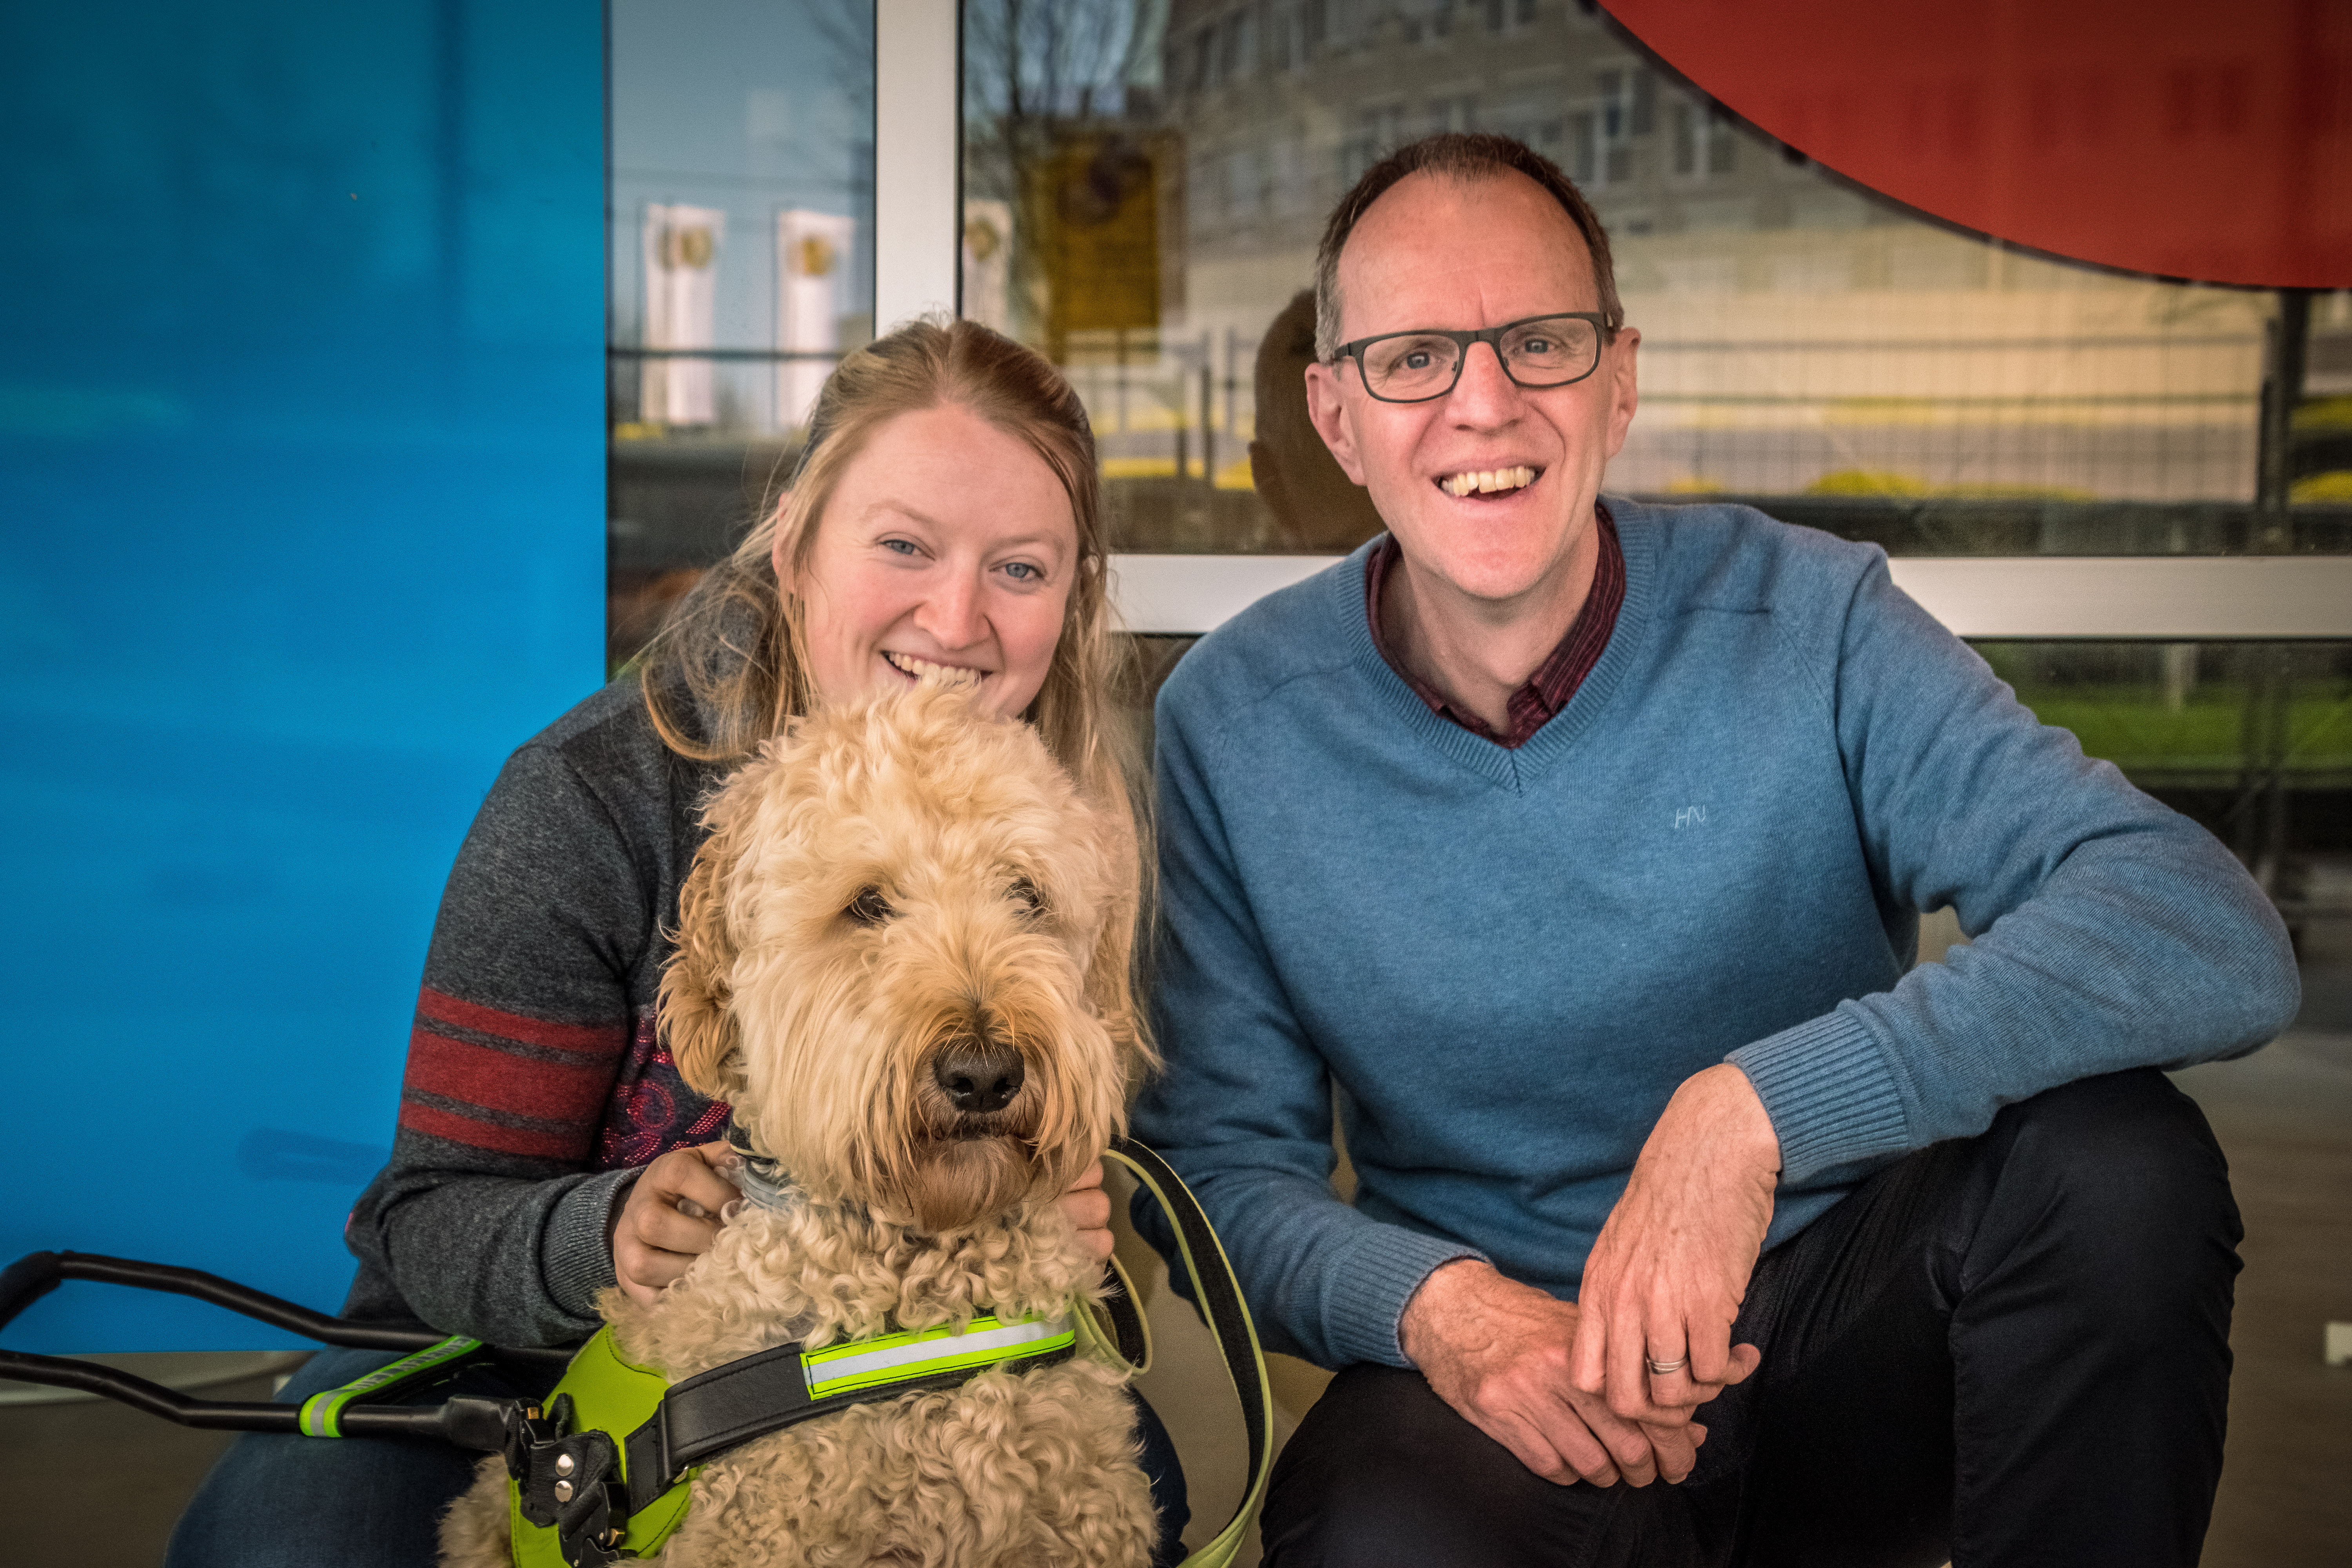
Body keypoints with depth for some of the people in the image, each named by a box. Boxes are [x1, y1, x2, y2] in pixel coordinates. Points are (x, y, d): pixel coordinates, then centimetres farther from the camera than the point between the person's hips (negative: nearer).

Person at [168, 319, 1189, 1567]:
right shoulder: (592, 800, -19)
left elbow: (1052, 1180, -3)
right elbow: (436, 1217, -16)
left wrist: (1064, 1223, -28)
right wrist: (605, 1234, -39)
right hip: (526, 1353, -2)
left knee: (1120, 1466, -26)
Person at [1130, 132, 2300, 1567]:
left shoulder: (1805, 626, -11)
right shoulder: (1231, 723, -6)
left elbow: (2214, 936, -23)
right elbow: (1228, 1161, -3)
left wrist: (1754, 1106, -34)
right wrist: (1434, 1300, -25)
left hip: (1849, 1330, 2)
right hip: (1505, 1365, -1)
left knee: (2115, 1156, -28)